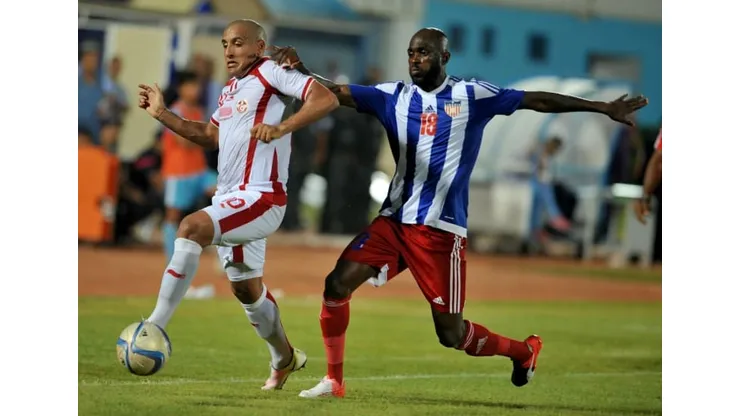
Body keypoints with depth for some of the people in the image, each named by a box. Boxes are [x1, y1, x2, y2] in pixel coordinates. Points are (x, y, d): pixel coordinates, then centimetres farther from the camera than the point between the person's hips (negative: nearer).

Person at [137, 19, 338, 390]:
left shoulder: (269, 74, -9)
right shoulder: (230, 90, 18)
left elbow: (326, 99, -20)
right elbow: (210, 136, 29)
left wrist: (281, 128, -32)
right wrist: (162, 115, 19)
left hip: (260, 198, -10)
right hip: (230, 199, 10)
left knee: (192, 227, -31)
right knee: (245, 287, 20)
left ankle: (155, 326, -32)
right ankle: (284, 359, 42)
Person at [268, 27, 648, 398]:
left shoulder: (471, 95, -2)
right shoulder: (393, 96, 6)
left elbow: (537, 100, 1)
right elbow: (336, 93, -2)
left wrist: (602, 107, 2)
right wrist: (299, 69, -21)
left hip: (441, 230, -4)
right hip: (394, 221, 4)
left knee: (451, 334, 0)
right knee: (337, 284, -11)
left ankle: (524, 351, 28)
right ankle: (334, 380, 4)